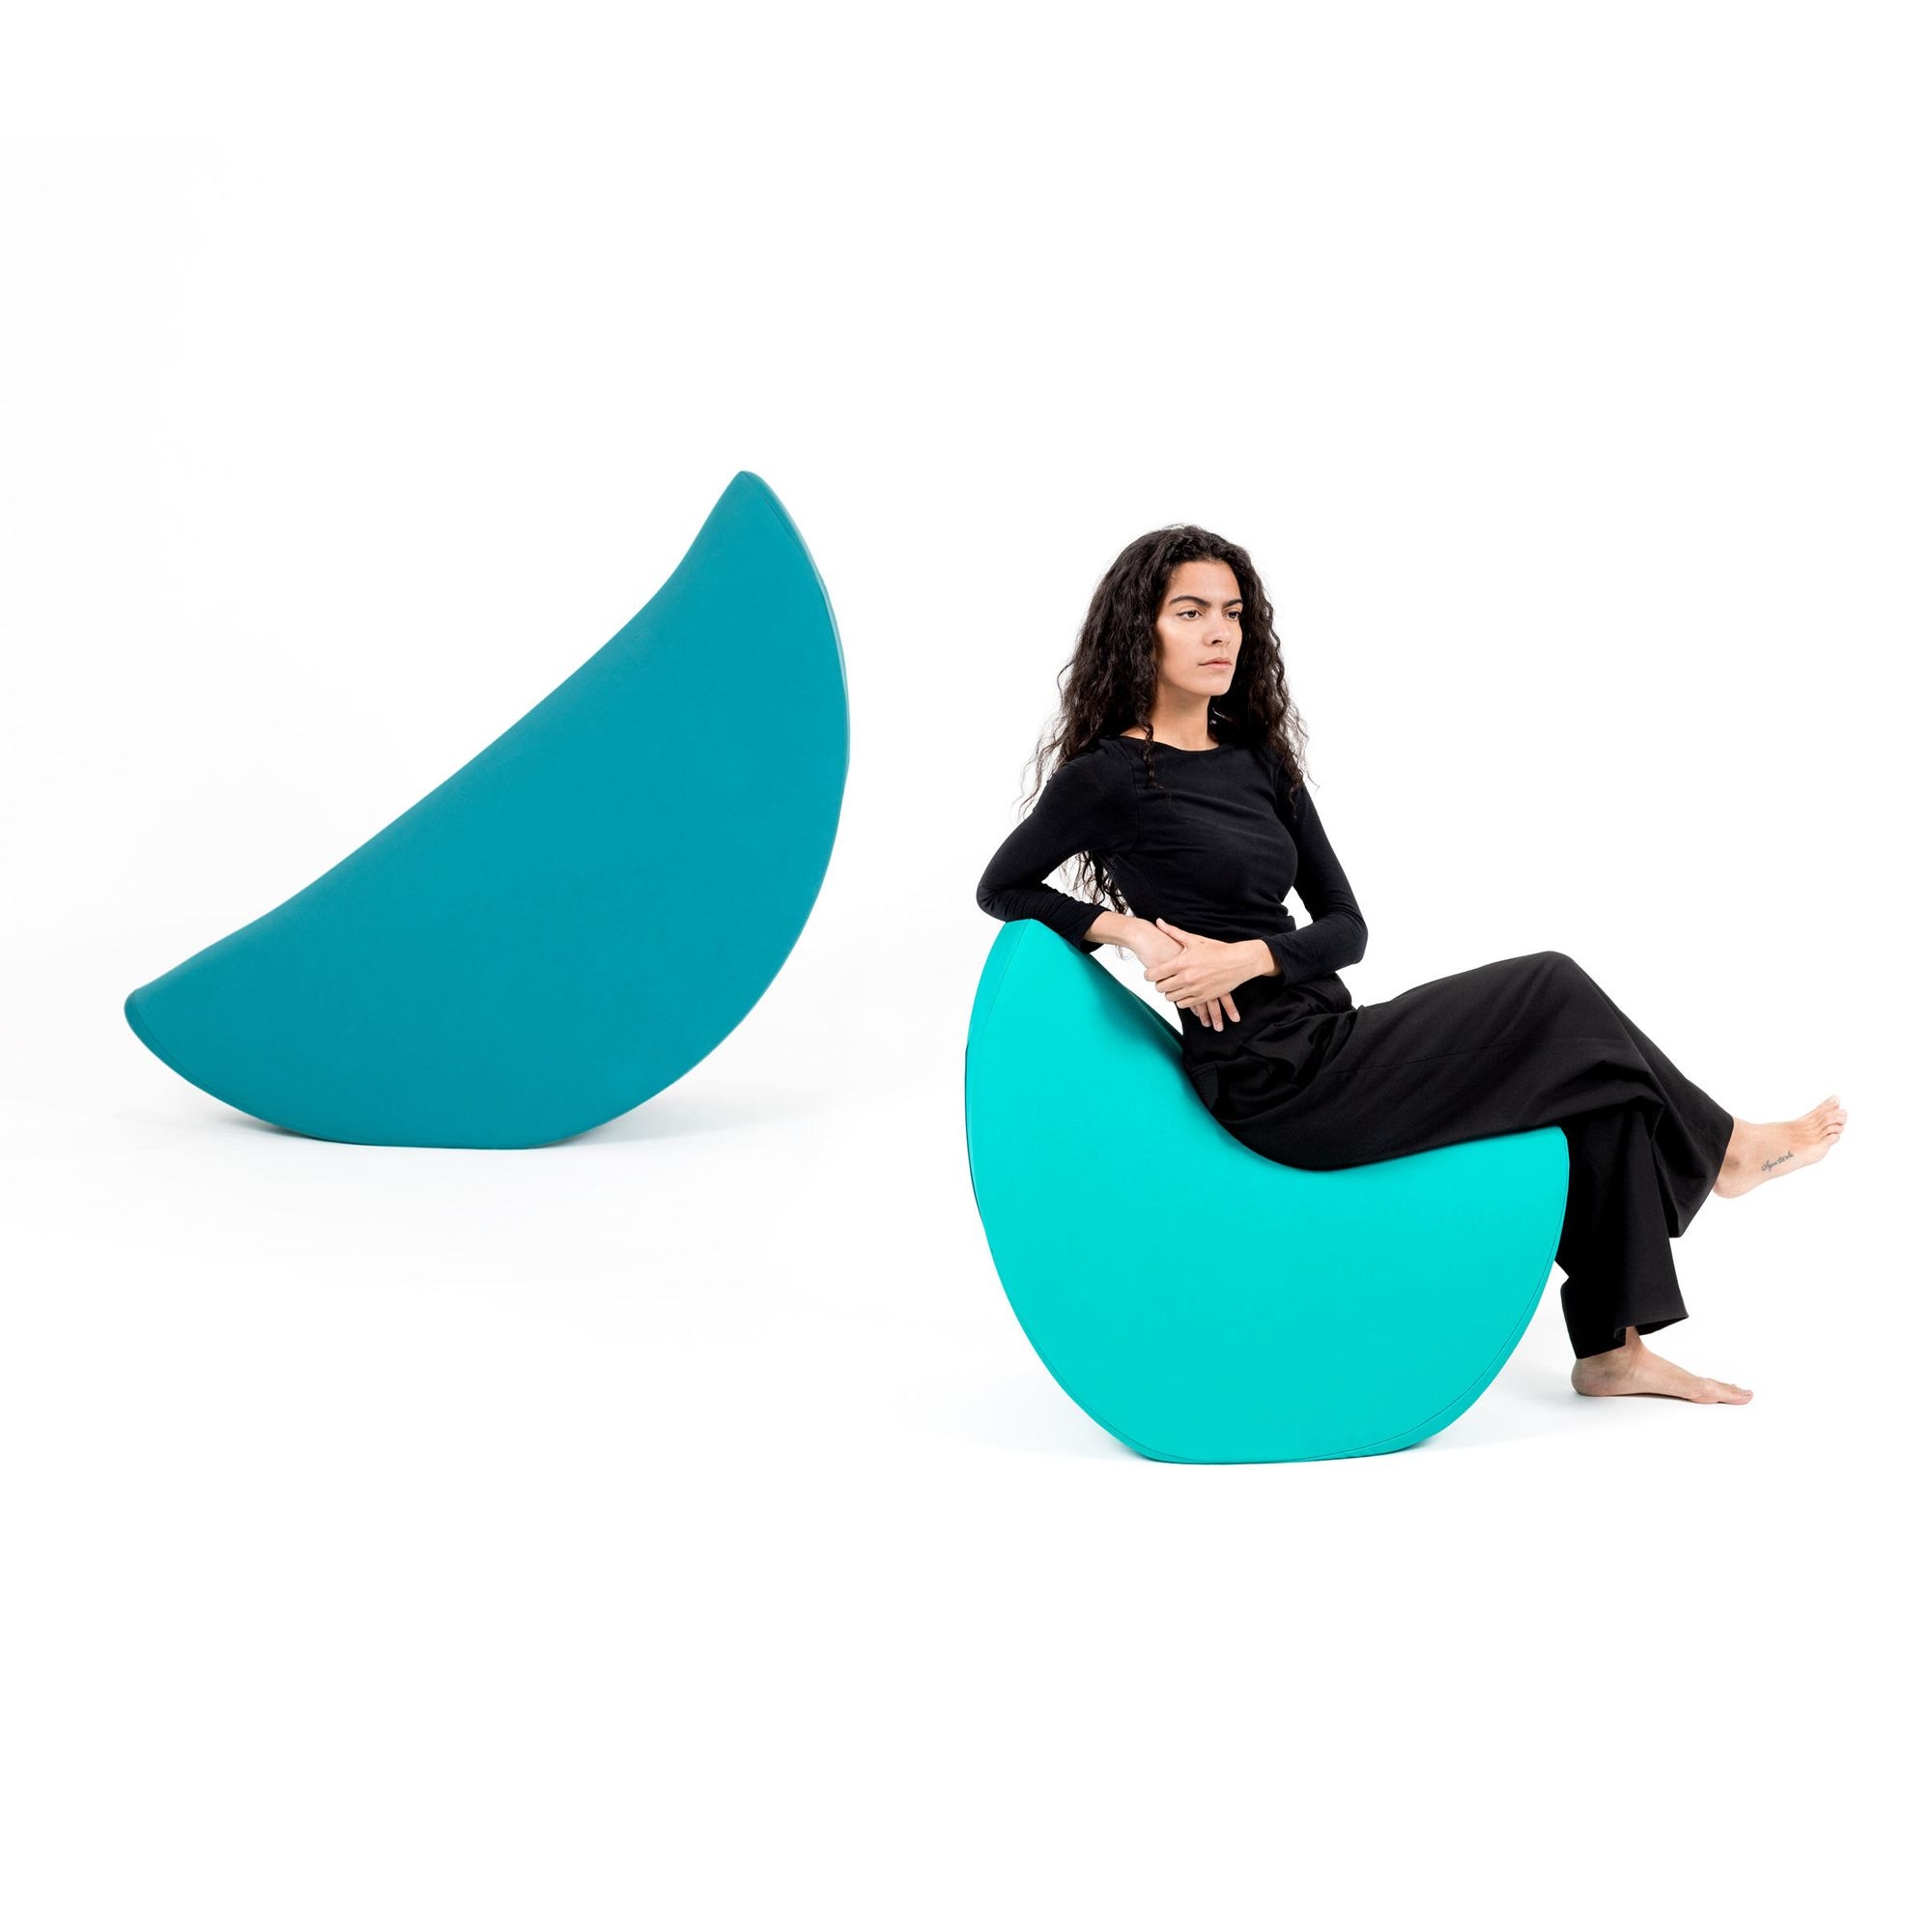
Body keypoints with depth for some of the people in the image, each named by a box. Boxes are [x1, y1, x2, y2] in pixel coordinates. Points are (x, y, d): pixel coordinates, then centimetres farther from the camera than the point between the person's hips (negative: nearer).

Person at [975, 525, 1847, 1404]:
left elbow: (1345, 927, 10)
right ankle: (1716, 1145, 14)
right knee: (1552, 990, -9)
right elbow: (1002, 887, 3)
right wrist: (1127, 929, -12)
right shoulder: (1110, 772, -8)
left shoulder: (1258, 758, 12)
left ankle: (1613, 1349, 4)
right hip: (1275, 1084, -7)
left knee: (1590, 1077, -1)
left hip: (1331, 1044, 7)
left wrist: (1248, 957, -11)